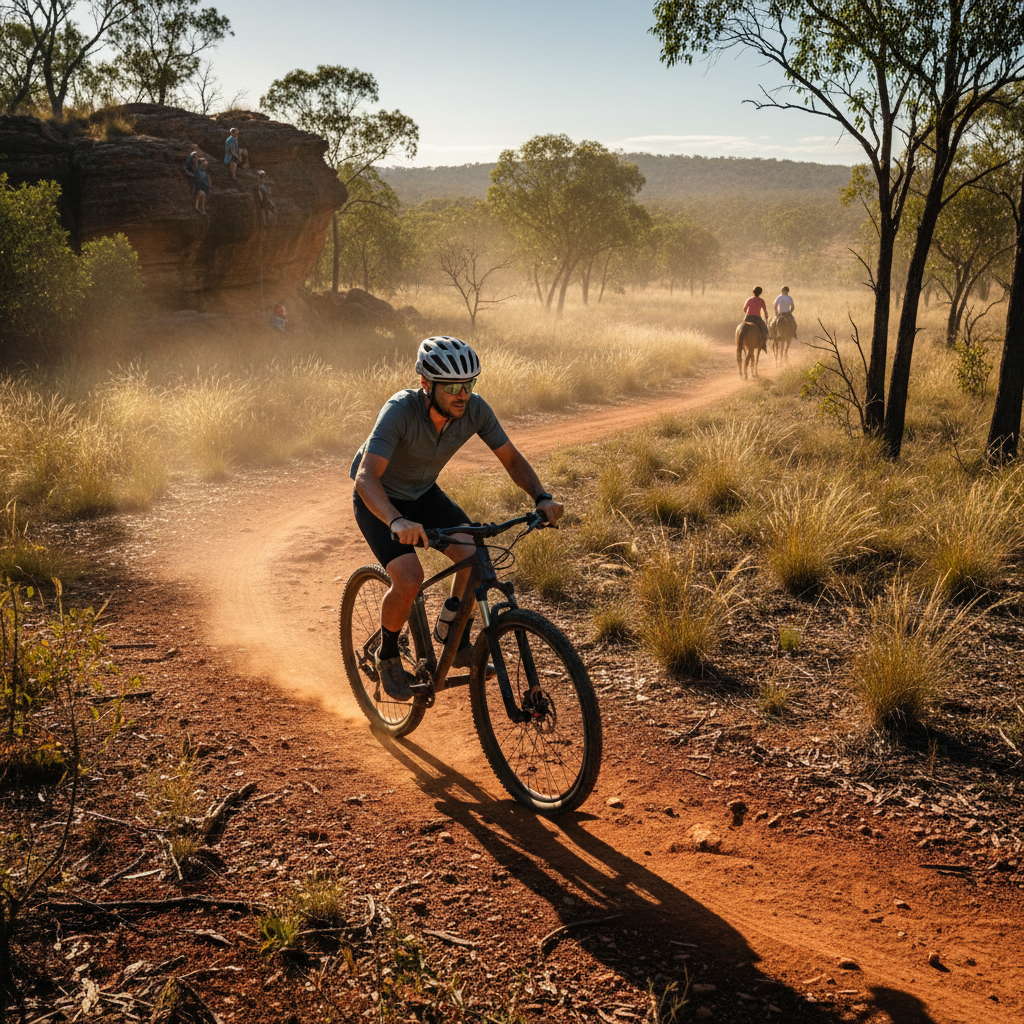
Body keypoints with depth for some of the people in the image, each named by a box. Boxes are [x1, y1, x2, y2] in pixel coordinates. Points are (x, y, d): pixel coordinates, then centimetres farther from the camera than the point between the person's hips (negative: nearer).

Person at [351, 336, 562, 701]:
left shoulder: (474, 409, -21)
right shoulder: (400, 410, -35)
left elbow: (512, 459, -11)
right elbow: (366, 477, -44)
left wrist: (541, 497, -29)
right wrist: (397, 522, -62)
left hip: (424, 493, 5)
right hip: (379, 500, -5)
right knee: (409, 578, -25)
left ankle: (458, 643, 7)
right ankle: (387, 655, 4)